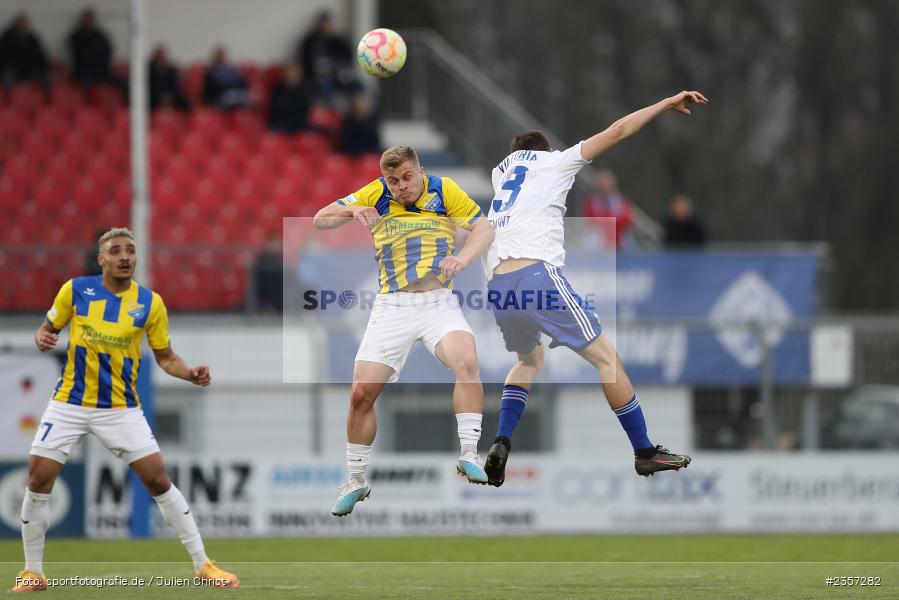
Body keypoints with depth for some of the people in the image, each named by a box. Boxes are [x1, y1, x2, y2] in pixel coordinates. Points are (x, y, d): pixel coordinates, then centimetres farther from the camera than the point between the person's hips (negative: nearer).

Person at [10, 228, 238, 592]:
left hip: (122, 408, 0)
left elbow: (165, 357, 4)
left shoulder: (150, 303, -5)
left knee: (159, 481, -6)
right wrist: (42, 339, -16)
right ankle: (33, 572, 9)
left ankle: (203, 565, 4)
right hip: (69, 405, 0)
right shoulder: (75, 290, -5)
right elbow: (48, 328, 8)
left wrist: (191, 374, -15)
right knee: (38, 483, -7)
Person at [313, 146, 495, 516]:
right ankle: (356, 481, 15)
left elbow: (484, 229, -3)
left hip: (439, 303, -2)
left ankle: (469, 455, -26)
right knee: (361, 393, -4)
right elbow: (320, 220, 4)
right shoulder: (375, 195, 3)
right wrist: (352, 211, -17)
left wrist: (462, 258, -24)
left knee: (467, 361, -31)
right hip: (392, 308, 2)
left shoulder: (444, 191, -1)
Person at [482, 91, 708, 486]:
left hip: (497, 288, 6)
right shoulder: (553, 163, 14)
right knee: (606, 358, 2)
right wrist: (668, 104, 21)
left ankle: (500, 444, 9)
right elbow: (618, 131, 12)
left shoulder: (499, 172, 28)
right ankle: (645, 453, 1)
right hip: (537, 272, -6)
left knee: (529, 360, 29)